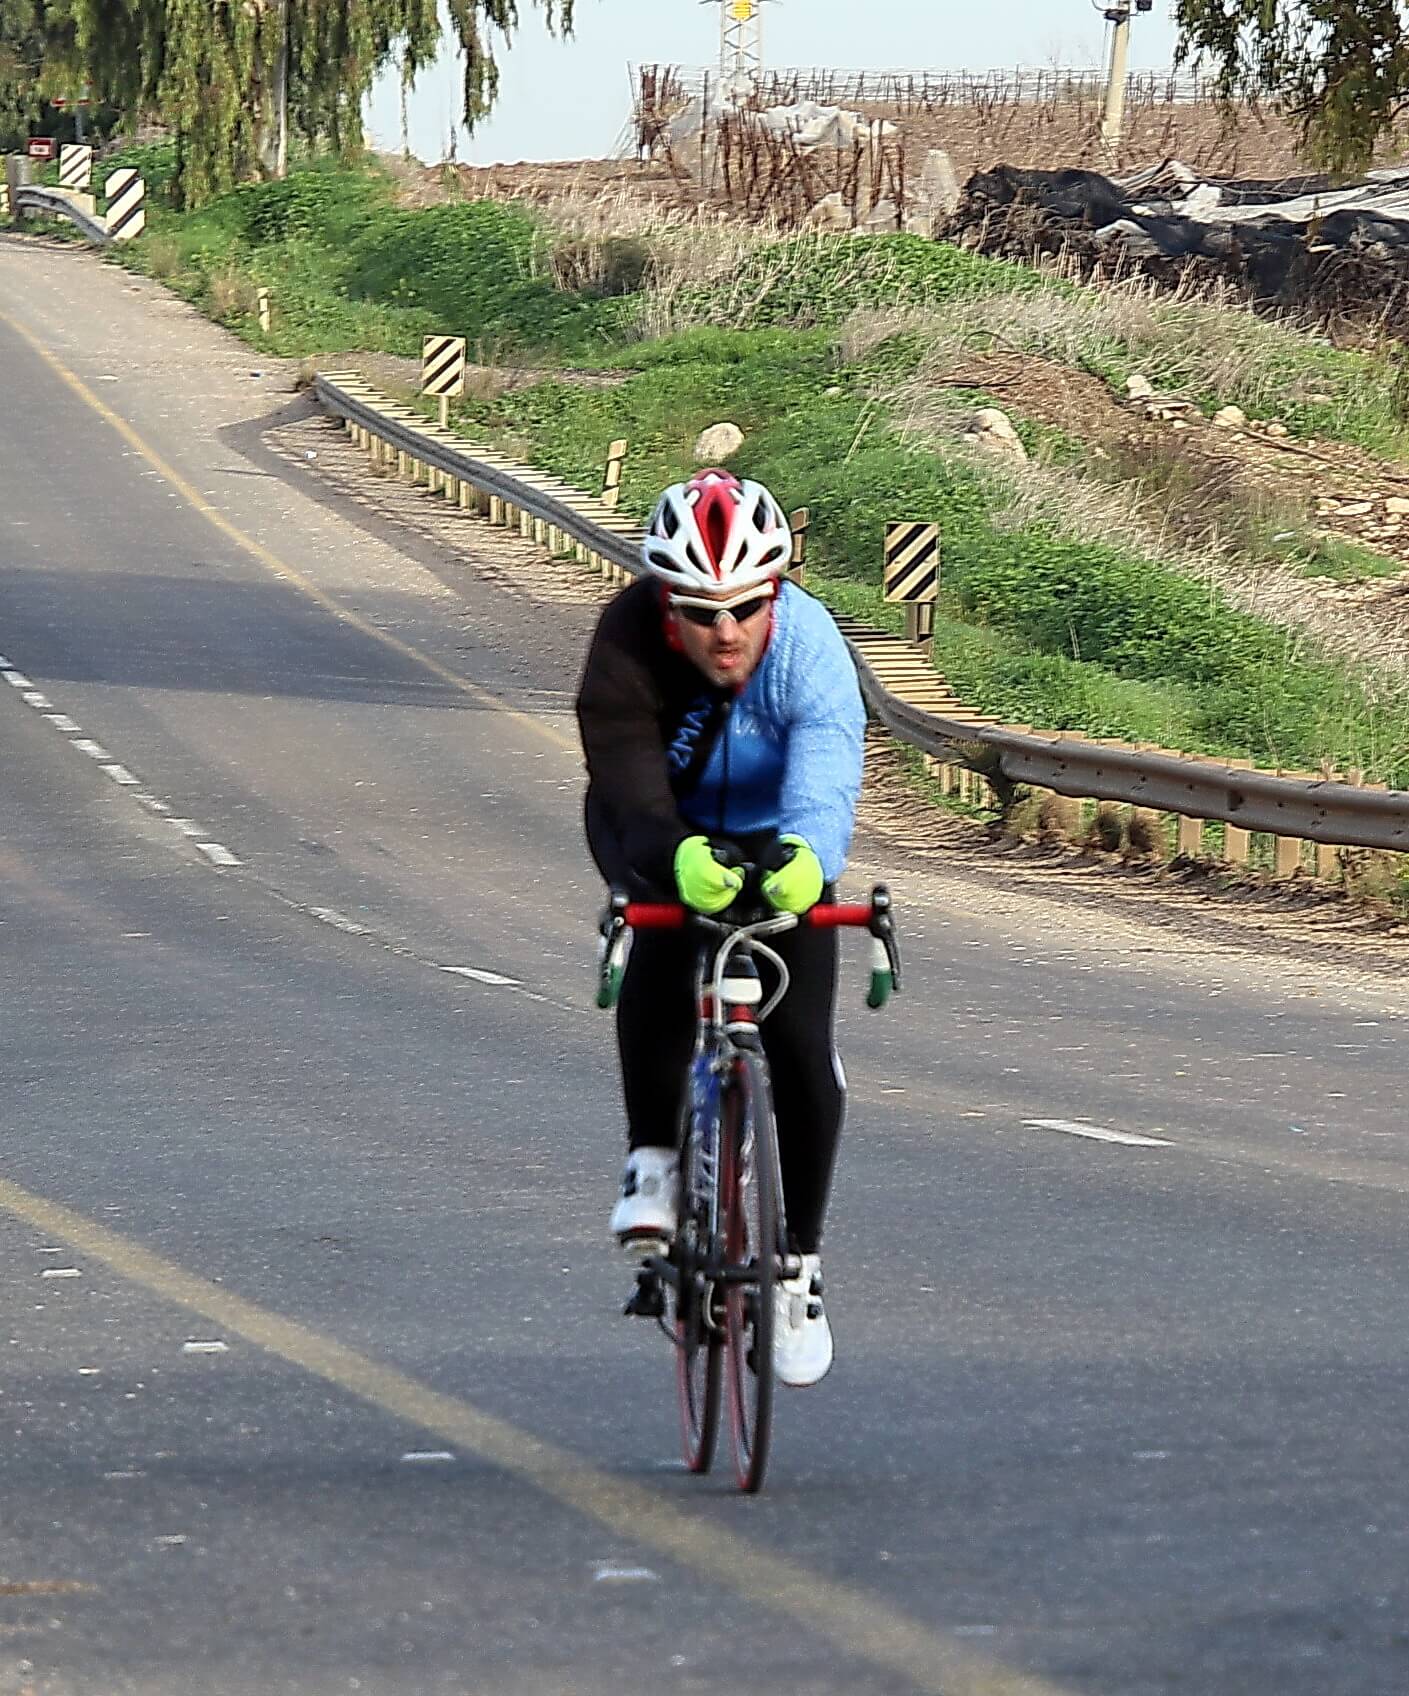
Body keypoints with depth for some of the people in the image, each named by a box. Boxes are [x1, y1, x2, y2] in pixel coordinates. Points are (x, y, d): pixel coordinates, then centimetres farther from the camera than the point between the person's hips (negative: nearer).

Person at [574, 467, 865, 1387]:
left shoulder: (807, 641, -34)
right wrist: (681, 854, -67)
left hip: (777, 839, 1)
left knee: (802, 1043, -9)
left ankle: (800, 1264, 11)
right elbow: (624, 768, -45)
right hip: (662, 831, -1)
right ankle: (653, 1158, -12)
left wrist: (804, 852, -72)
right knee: (661, 959, -34)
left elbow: (827, 762, -49)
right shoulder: (629, 639, -33)